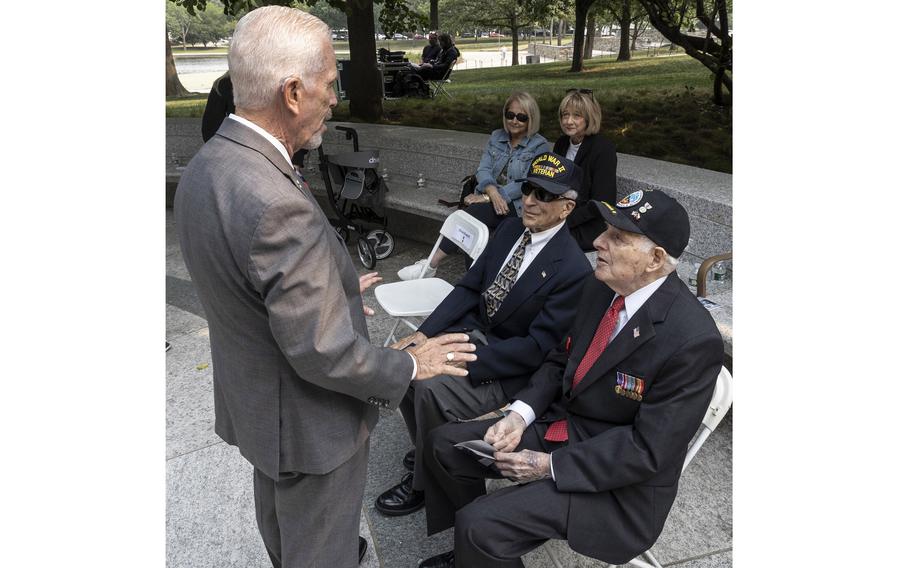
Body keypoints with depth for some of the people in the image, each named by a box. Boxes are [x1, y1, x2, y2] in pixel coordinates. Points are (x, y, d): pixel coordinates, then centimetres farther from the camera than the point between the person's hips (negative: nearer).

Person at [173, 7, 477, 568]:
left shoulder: (207, 166, -5)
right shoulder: (276, 202, -35)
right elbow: (323, 353, -30)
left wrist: (333, 288, 15)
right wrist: (410, 366, -14)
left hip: (251, 400, 9)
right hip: (306, 421, -9)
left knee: (280, 517, 33)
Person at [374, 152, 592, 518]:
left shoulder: (574, 270, -21)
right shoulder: (510, 229, 2)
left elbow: (538, 347, -21)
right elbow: (469, 287, 3)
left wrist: (467, 362, -25)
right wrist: (424, 334, -9)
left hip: (515, 369, -7)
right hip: (474, 330, 7)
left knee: (432, 388, -26)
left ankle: (423, 483, 2)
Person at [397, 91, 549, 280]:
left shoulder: (540, 146, -1)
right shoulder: (496, 137, 14)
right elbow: (483, 170, 4)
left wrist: (486, 197, -19)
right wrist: (492, 192, -21)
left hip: (515, 205, -4)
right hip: (488, 197, 4)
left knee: (475, 212, -32)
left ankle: (432, 264, -31)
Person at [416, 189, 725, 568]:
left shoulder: (693, 341, -25)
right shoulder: (601, 288, -3)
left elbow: (649, 450, -22)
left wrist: (551, 466, -20)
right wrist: (521, 413, -8)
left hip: (615, 481, -7)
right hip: (560, 422, 7)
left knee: (480, 523, -21)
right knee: (443, 445, 3)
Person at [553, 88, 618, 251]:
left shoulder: (604, 149, -14)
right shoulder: (561, 143, 8)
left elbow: (600, 204, -16)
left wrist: (565, 221, -20)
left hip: (589, 227, -6)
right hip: (560, 217, 7)